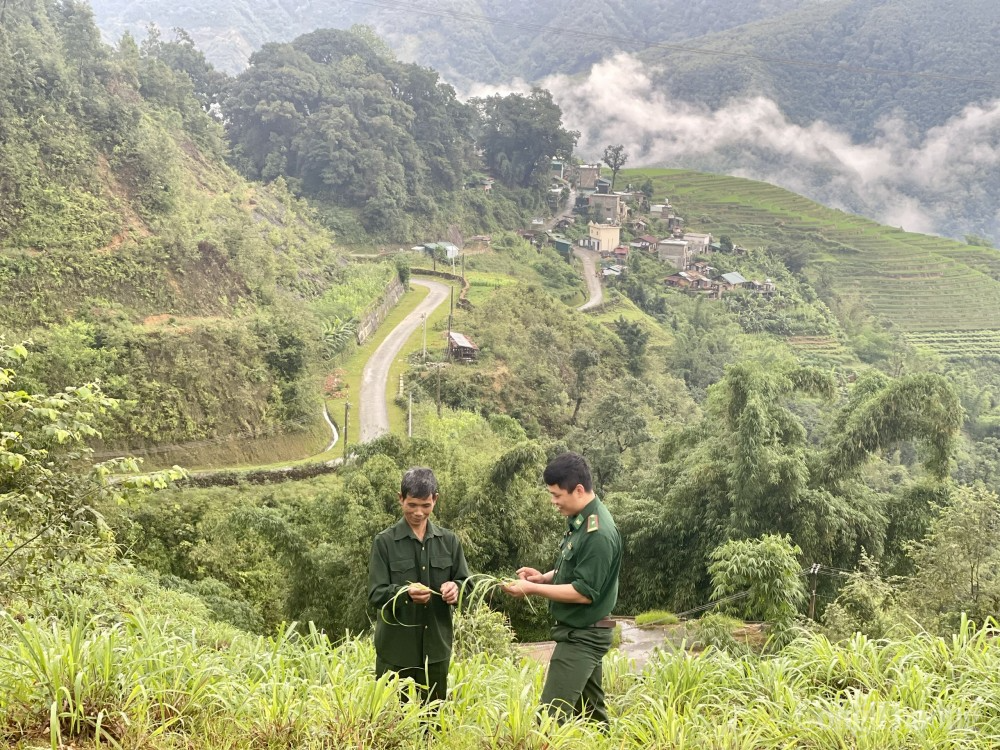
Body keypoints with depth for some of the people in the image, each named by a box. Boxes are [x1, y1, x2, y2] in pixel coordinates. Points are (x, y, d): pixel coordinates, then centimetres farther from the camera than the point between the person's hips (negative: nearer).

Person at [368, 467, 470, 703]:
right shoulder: (385, 542, -4)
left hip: (436, 645, 3)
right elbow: (375, 594, -8)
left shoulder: (449, 541, 6)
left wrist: (455, 588, -15)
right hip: (396, 648, -3)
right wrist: (405, 593, -28)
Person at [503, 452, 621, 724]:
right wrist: (544, 576, 2)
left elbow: (585, 592, -23)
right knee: (591, 712, 16)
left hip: (582, 636, -10)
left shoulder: (598, 534, -24)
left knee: (552, 717, -10)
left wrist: (532, 589, -19)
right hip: (581, 632, 10)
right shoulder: (580, 520, 6)